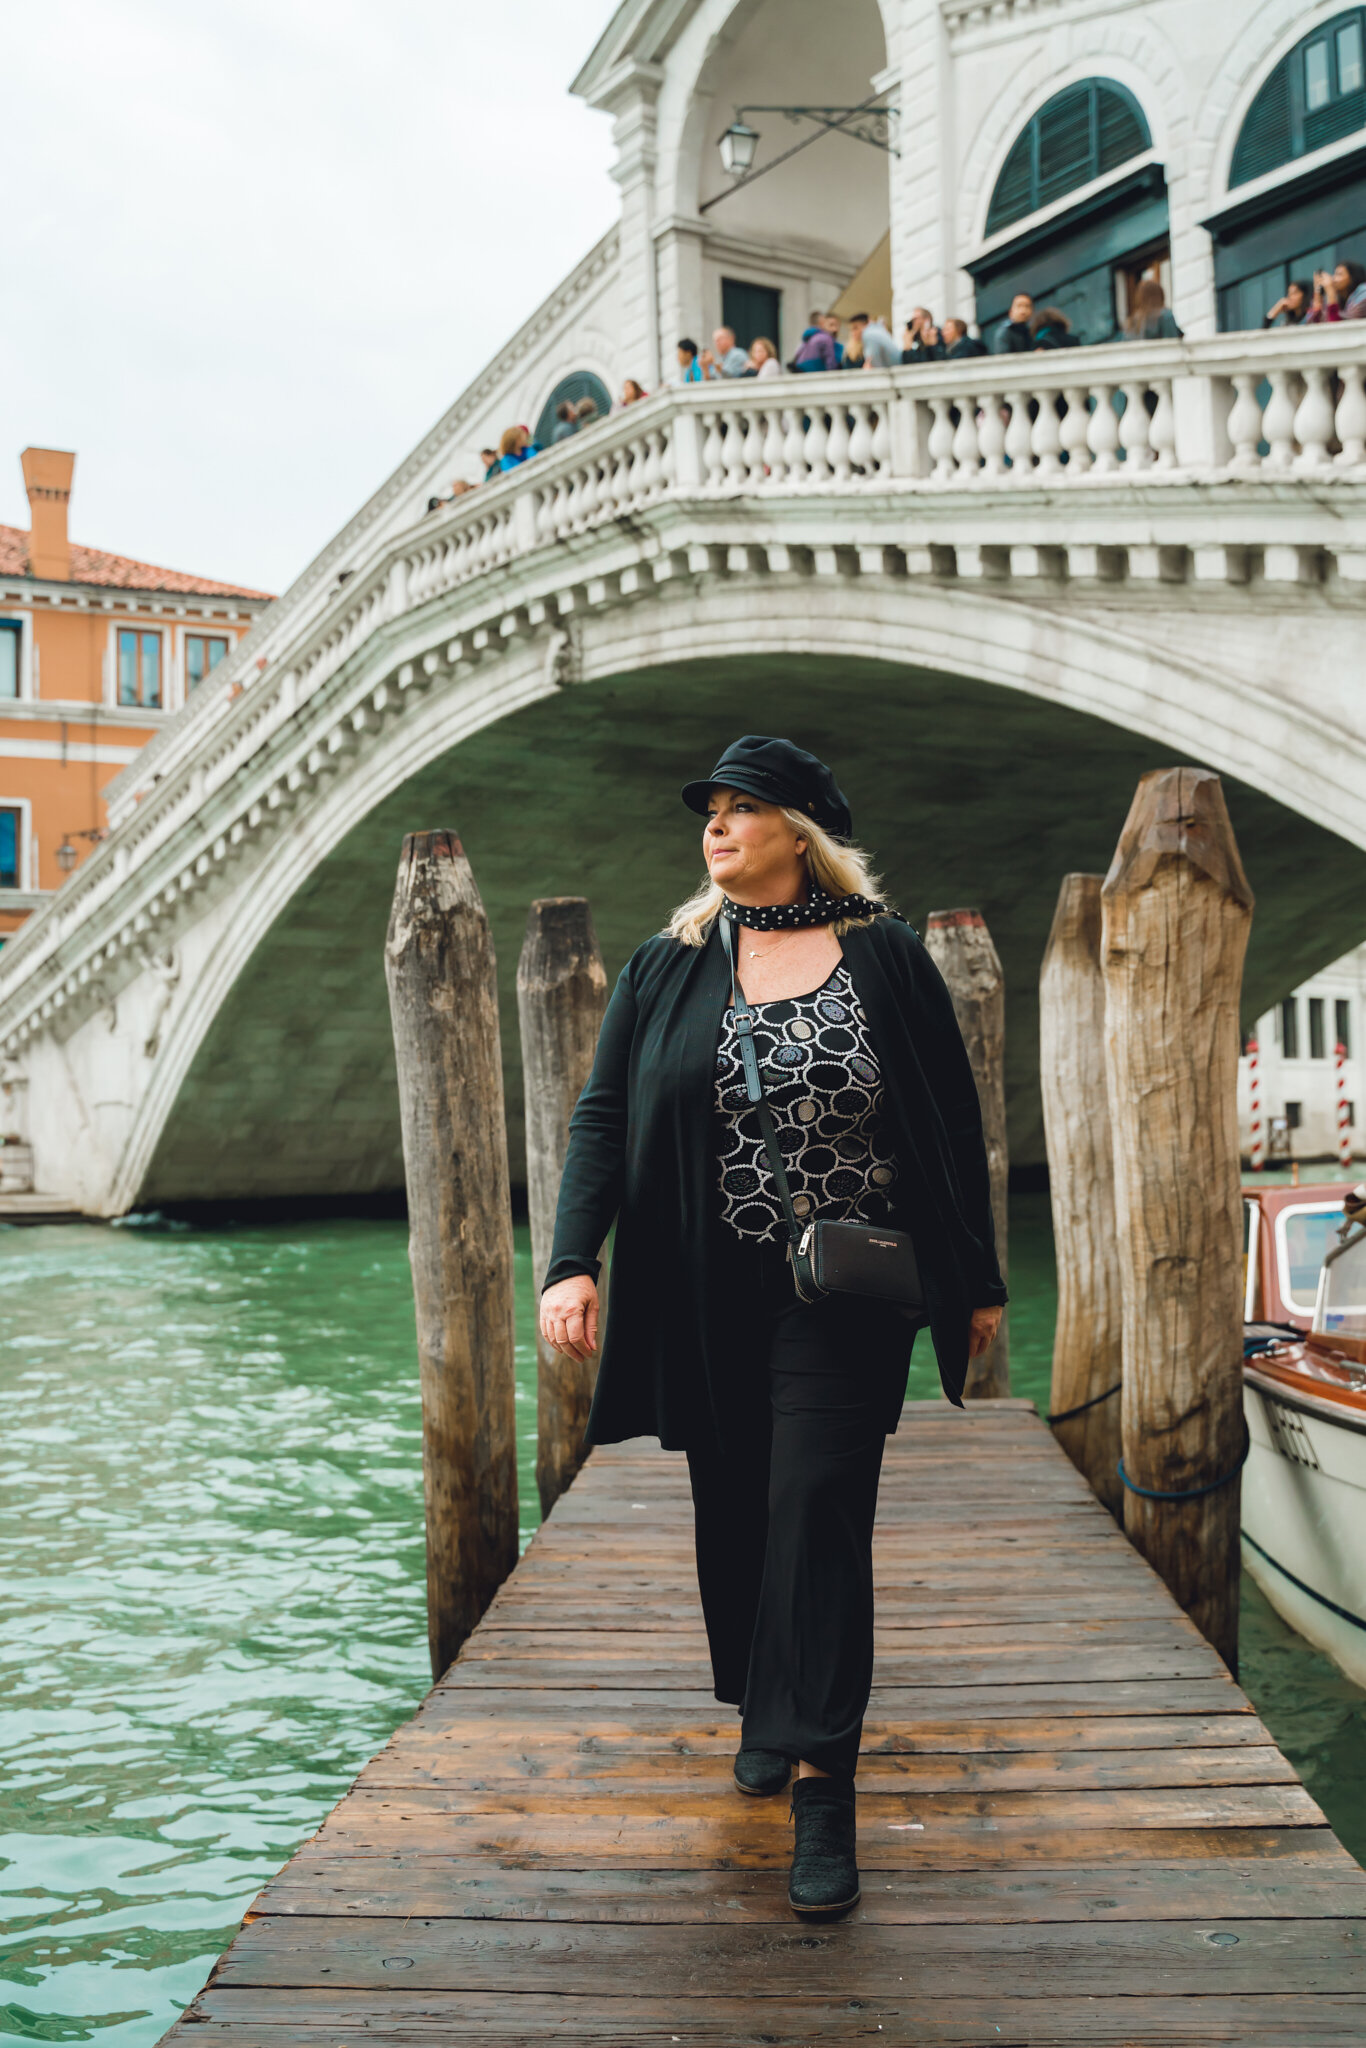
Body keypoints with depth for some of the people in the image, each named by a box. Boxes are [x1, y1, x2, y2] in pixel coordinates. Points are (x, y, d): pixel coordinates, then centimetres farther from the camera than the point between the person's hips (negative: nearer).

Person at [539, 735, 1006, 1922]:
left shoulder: (886, 955, -2)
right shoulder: (666, 969, 4)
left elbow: (954, 1122, 3)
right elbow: (602, 1117, 0)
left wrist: (978, 1281, 4)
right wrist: (572, 1264, -13)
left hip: (845, 1298, -3)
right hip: (710, 1301, 3)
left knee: (815, 1512, -8)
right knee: (733, 1513, 12)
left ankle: (822, 1787, -1)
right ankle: (764, 1714, 34)